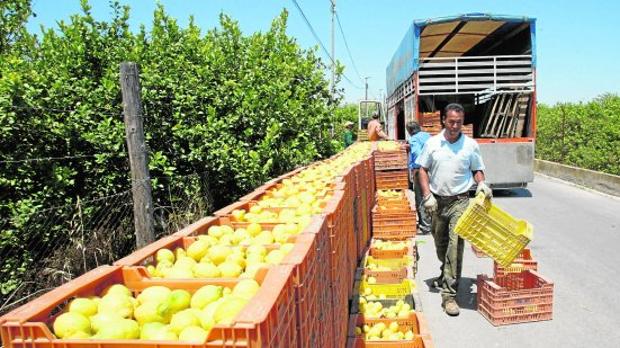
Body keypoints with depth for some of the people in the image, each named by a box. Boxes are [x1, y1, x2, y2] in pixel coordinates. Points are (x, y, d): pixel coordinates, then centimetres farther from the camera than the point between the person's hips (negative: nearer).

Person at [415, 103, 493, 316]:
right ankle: (446, 274, 46)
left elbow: (477, 169, 11)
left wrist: (481, 183, -10)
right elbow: (423, 170, 5)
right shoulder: (432, 143, 2)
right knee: (440, 243, 17)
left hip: (459, 201, -2)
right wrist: (427, 195, -5)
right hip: (436, 201, 2)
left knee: (455, 245, -12)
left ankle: (449, 294, -9)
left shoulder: (470, 145, 1)